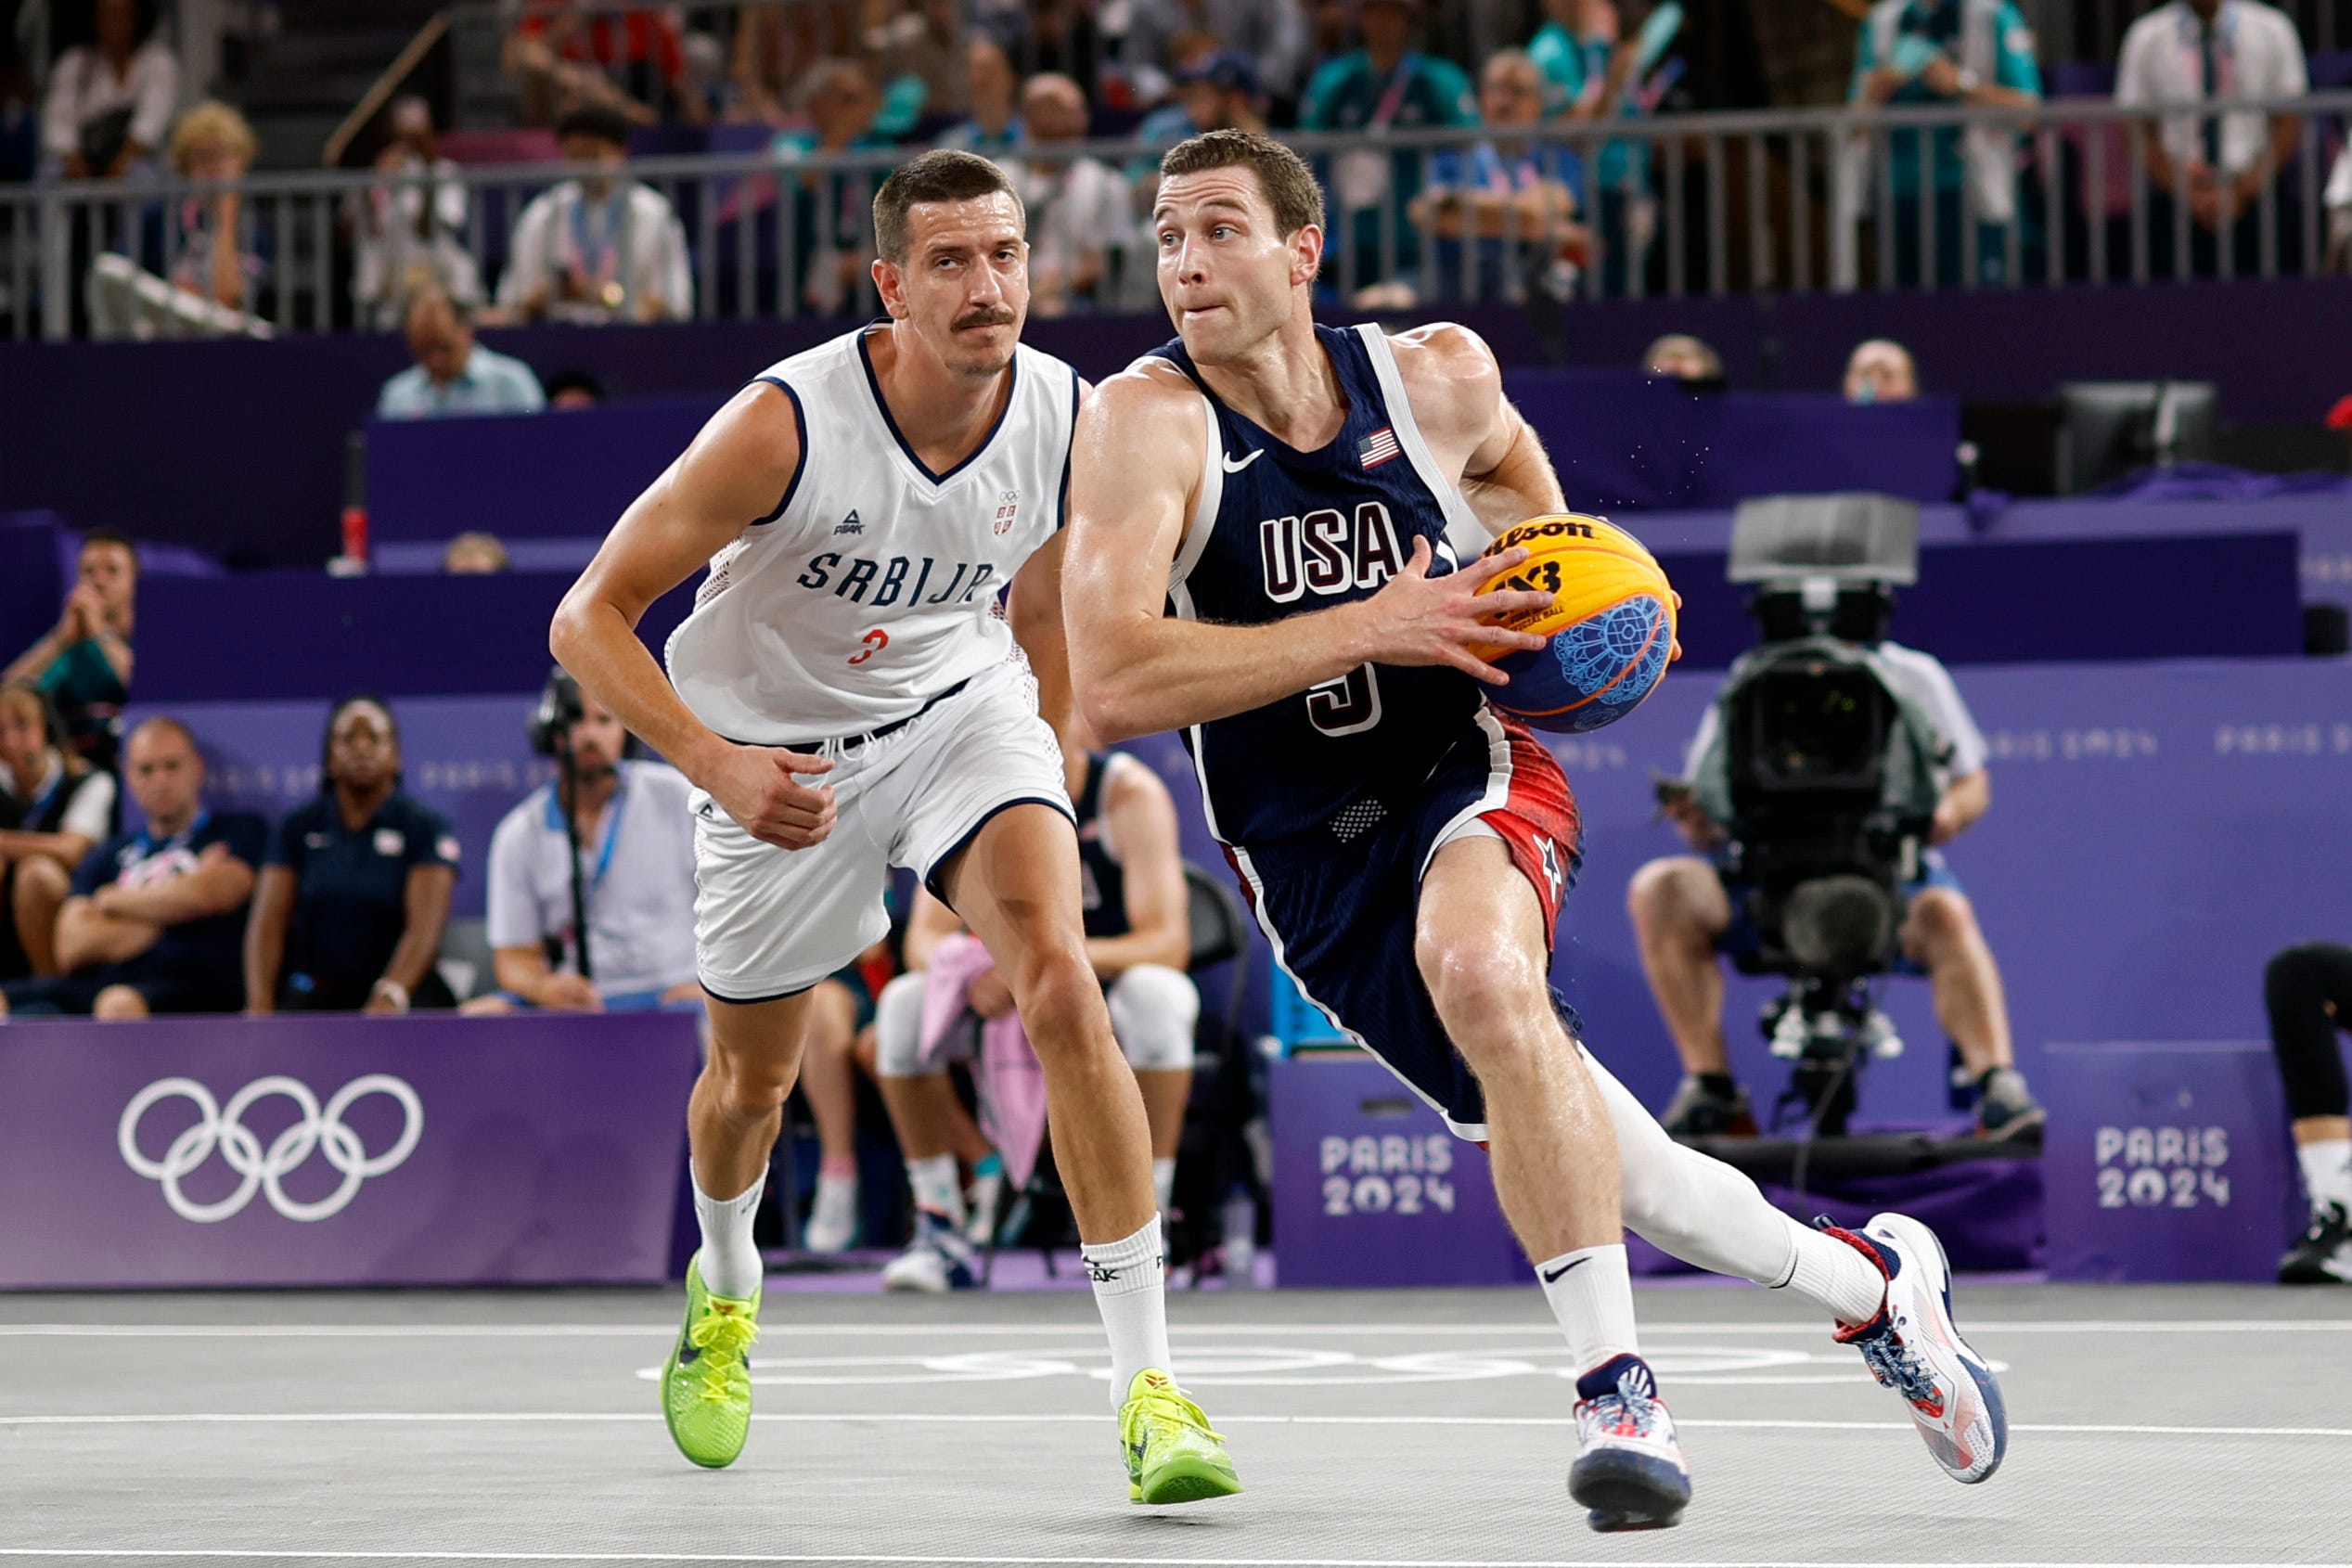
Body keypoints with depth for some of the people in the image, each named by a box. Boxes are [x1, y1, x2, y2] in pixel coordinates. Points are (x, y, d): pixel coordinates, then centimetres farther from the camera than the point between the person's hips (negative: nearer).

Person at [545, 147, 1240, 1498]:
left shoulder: (1068, 418, -16)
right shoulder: (787, 424, -29)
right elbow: (590, 617, -23)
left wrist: (1051, 782, 15)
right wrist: (718, 767, -35)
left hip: (962, 706, 1)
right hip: (779, 747, -1)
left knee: (1064, 987, -24)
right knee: (755, 1078, 16)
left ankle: (1149, 1380, -22)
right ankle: (725, 1295, 53)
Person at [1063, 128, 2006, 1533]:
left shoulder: (1438, 377, -3)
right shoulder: (1146, 423, -14)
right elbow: (1111, 682, -26)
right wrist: (1373, 628, -27)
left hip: (1471, 771, -1)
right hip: (1317, 867, 1)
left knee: (1480, 969, -36)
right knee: (1586, 1170, 2)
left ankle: (1618, 1389, -30)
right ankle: (1872, 1283, 26)